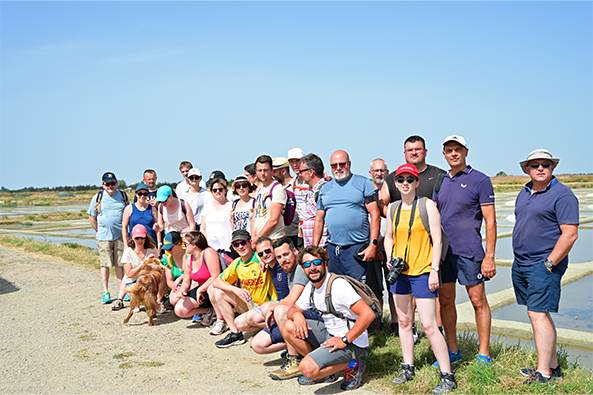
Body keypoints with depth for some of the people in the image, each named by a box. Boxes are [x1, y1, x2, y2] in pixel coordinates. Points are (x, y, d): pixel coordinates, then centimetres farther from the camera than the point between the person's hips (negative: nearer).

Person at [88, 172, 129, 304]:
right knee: (105, 264, 2)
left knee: (120, 264, 6)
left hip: (120, 236, 1)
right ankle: (106, 292, 11)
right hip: (104, 237, -1)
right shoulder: (98, 197, 2)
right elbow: (92, 218, 7)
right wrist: (100, 231, 3)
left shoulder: (123, 196, 8)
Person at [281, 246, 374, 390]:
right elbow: (293, 309, 11)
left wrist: (344, 340, -25)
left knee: (307, 368, -25)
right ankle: (323, 369, 6)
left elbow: (368, 314, -29)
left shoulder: (338, 285, -23)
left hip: (352, 342, -9)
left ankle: (351, 365, -3)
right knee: (288, 327, -2)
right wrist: (296, 315, -15)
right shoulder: (311, 286, 3)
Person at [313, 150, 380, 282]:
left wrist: (373, 244, -13)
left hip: (357, 247, -4)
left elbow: (375, 214, -5)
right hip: (332, 248, 4)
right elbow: (319, 220, 16)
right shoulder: (325, 188, 14)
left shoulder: (363, 183, 1)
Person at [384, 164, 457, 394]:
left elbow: (437, 239, -7)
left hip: (422, 271, -5)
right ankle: (408, 369, 27)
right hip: (399, 271, 6)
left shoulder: (427, 205, -6)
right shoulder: (393, 209, 9)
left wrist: (434, 269, -12)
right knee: (404, 321, 13)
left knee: (428, 325, -8)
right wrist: (389, 259, 3)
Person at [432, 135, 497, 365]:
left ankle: (484, 355, 14)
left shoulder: (480, 180, -4)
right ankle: (452, 351, 23)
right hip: (442, 250, 6)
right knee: (445, 300, 10)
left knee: (478, 301, 2)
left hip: (469, 251, -5)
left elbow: (490, 221, -7)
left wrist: (490, 256, -12)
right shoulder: (440, 182, 12)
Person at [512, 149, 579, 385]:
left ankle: (543, 374, -4)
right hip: (521, 264, 8)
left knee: (538, 314, -10)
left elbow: (570, 234, -17)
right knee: (538, 314, 13)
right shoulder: (524, 193, 14)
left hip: (544, 265, -8)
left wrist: (548, 264, -17)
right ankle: (553, 366, 23)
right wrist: (519, 259, 15)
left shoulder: (562, 195, -11)